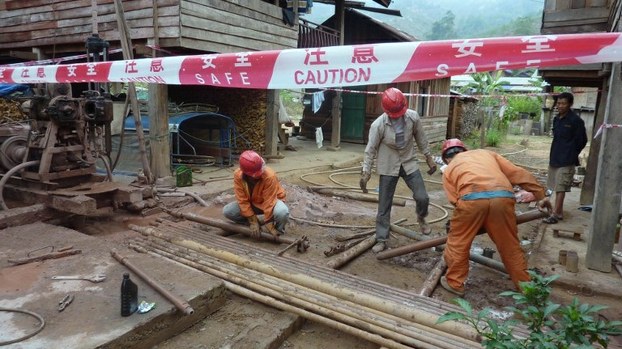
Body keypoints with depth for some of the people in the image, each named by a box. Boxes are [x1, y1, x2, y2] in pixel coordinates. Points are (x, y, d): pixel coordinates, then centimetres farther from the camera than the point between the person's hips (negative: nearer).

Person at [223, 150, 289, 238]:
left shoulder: (269, 176, -35)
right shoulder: (238, 175, -24)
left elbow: (269, 202, -31)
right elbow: (243, 200, -19)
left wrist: (270, 226, -29)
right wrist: (253, 222, -21)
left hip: (272, 200, -4)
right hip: (251, 203, 4)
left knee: (282, 212, -38)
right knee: (227, 211, -16)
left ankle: (278, 231, -4)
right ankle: (252, 227, 5)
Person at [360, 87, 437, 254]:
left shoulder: (413, 117, -12)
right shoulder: (378, 124, -20)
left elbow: (421, 138, 3)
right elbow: (371, 149, -13)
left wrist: (429, 158, 8)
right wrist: (366, 172, -14)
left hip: (409, 163, 2)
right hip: (388, 167, -2)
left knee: (422, 198, -3)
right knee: (384, 205, 2)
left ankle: (421, 218, 32)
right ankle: (381, 239, 16)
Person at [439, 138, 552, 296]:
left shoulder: (449, 170, 27)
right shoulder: (486, 153, 35)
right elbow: (519, 174, 28)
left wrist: (473, 225, 28)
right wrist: (540, 196, 35)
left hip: (472, 198, -3)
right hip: (503, 197, 3)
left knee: (458, 242, 18)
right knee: (510, 246, 20)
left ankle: (454, 283, 29)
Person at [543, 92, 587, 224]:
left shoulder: (576, 120, -11)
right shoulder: (556, 119, 10)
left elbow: (582, 140, -7)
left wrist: (571, 154, 0)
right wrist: (554, 155, 12)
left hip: (566, 160, -8)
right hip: (555, 158, 8)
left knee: (561, 187, -8)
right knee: (557, 187, 13)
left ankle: (555, 214, -7)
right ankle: (559, 212, 22)